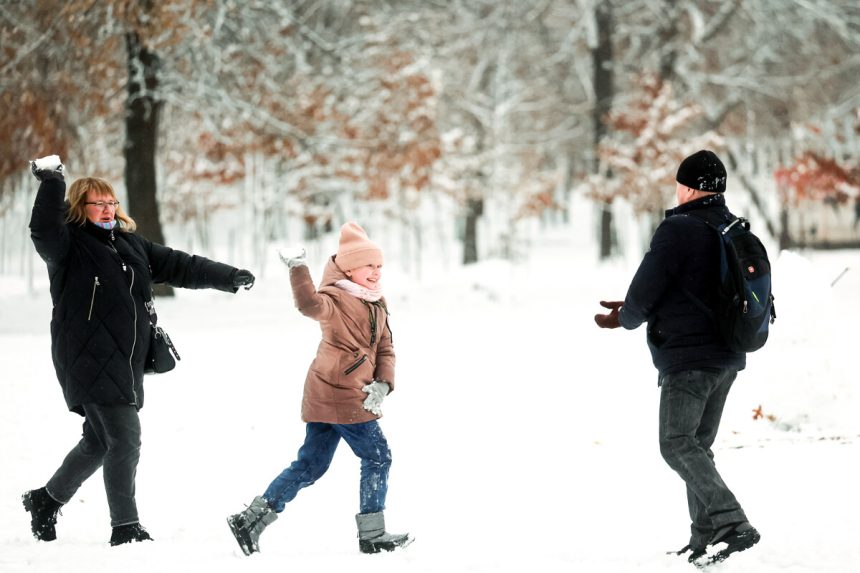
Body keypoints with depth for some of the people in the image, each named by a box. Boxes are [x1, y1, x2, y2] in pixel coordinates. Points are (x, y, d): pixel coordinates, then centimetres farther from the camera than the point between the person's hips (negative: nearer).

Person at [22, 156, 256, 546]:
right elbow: (43, 231, -28)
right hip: (88, 362, -8)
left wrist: (229, 278, 15)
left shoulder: (129, 243, 15)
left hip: (125, 363, 8)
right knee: (124, 439, -13)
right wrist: (51, 185, -36)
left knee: (99, 442, 17)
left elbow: (177, 265, 18)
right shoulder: (68, 244, -6)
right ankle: (125, 528, -5)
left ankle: (47, 499, 36)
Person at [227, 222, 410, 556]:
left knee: (311, 465, 10)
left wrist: (383, 384, -3)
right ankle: (372, 536, 6)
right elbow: (310, 304, -35)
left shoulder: (377, 305, 16)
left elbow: (385, 350, 13)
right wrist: (298, 271, -46)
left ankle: (251, 520, 11)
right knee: (377, 457, -1)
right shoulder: (335, 300, -12)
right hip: (341, 394, -9)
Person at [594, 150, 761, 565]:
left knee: (677, 445, -11)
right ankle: (704, 538, 12)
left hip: (688, 357, -9)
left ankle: (733, 524, -23)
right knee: (698, 445, 15)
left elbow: (644, 292, -13)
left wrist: (628, 318, 11)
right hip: (727, 358, 9)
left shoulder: (678, 229, -14)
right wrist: (630, 311, 21)